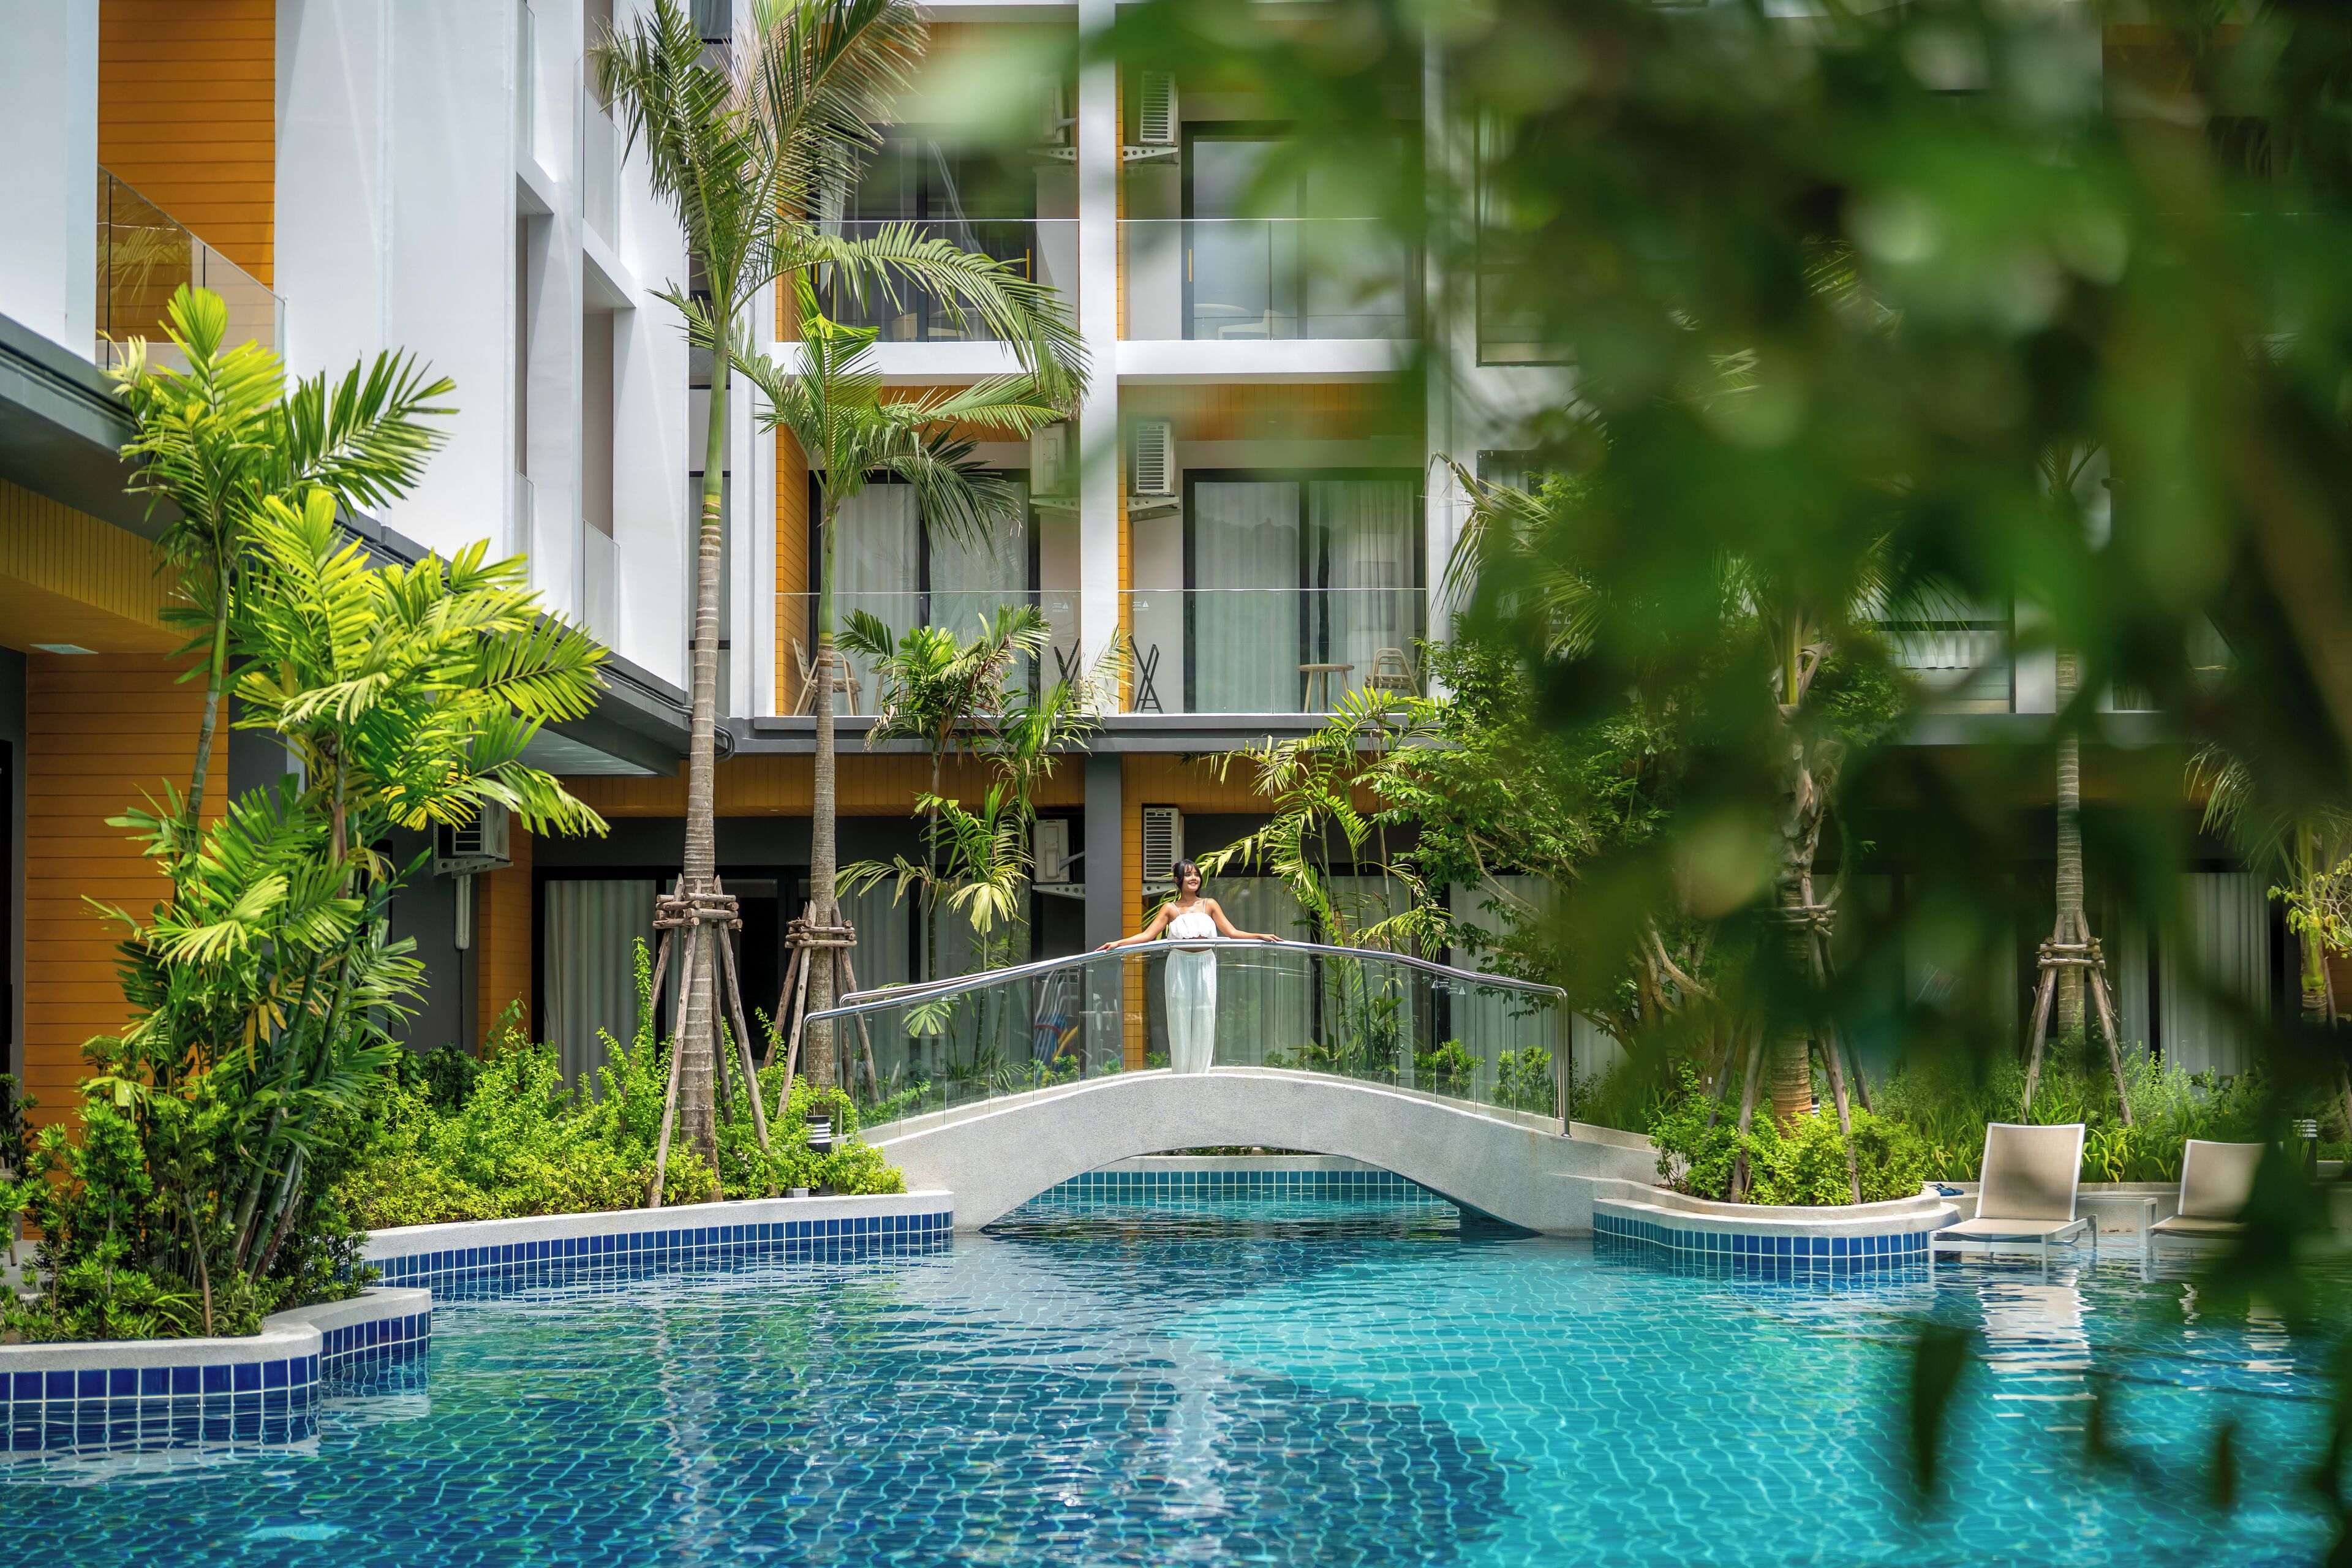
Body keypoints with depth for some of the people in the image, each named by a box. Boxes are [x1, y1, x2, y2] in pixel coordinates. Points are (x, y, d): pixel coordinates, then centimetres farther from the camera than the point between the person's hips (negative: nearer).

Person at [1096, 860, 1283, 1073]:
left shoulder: (1209, 905, 10)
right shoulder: (1170, 909, 6)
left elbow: (1232, 933, 7)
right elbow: (1147, 935, -1)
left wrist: (1261, 936, -4)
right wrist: (1118, 943, -12)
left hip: (1205, 967, 1)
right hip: (1180, 966, -1)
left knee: (1204, 1020, 0)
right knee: (1180, 1019, -2)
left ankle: (1200, 1075, 6)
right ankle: (1180, 1077, 3)